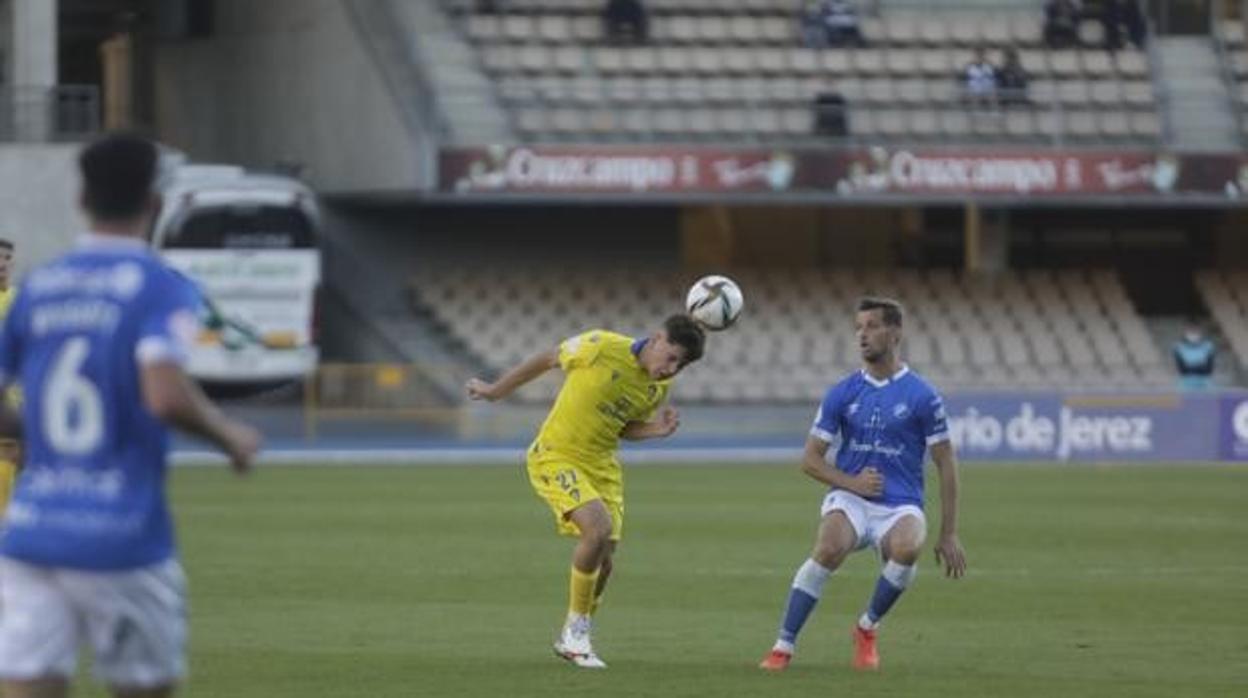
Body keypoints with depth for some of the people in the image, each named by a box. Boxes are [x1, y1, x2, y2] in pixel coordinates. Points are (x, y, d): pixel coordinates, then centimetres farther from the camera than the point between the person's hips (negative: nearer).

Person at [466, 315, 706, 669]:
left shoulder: (659, 387, -1)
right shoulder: (601, 348, -20)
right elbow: (548, 359, -5)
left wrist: (654, 430, -8)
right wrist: (496, 390, 7)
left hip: (601, 464, 7)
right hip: (556, 457, -7)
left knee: (603, 561, 4)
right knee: (598, 526, -27)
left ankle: (572, 639, 27)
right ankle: (576, 630, -12)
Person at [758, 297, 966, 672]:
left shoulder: (921, 396, -1)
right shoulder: (842, 394, 6)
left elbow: (946, 465, 3)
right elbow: (811, 459, 8)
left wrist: (949, 535, 1)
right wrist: (851, 482, -11)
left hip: (900, 505, -1)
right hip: (850, 499, 1)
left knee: (907, 547, -36)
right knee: (829, 549, -33)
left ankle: (867, 628, -8)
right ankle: (783, 647, -25)